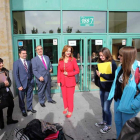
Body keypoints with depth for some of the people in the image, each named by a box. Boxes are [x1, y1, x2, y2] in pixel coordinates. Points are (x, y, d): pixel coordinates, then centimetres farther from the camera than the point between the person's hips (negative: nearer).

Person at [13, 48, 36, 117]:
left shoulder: (29, 62, 7)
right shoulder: (16, 63, -7)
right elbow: (16, 75, -10)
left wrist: (32, 81, 3)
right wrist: (19, 85, -15)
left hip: (29, 83, 4)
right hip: (22, 84, -4)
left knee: (29, 97, 15)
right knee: (21, 98, 11)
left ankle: (29, 108, 36)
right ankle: (23, 110, 30)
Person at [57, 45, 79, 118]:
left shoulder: (73, 60, -10)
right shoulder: (60, 60, -1)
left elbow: (77, 70, -7)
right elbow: (59, 71, 4)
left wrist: (68, 74, -15)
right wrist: (58, 81, 1)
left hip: (70, 81, -3)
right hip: (63, 81, 3)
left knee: (70, 96, 6)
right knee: (64, 96, 15)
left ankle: (70, 111, 23)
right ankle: (66, 107, 37)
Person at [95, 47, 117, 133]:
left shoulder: (112, 63, -13)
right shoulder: (101, 63, 6)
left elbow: (112, 77, -21)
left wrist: (101, 75, -18)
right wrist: (98, 73, -5)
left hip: (109, 89, -6)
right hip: (102, 88, 7)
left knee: (106, 108, 1)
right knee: (103, 107, 17)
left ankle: (109, 126, 20)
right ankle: (104, 121, 37)